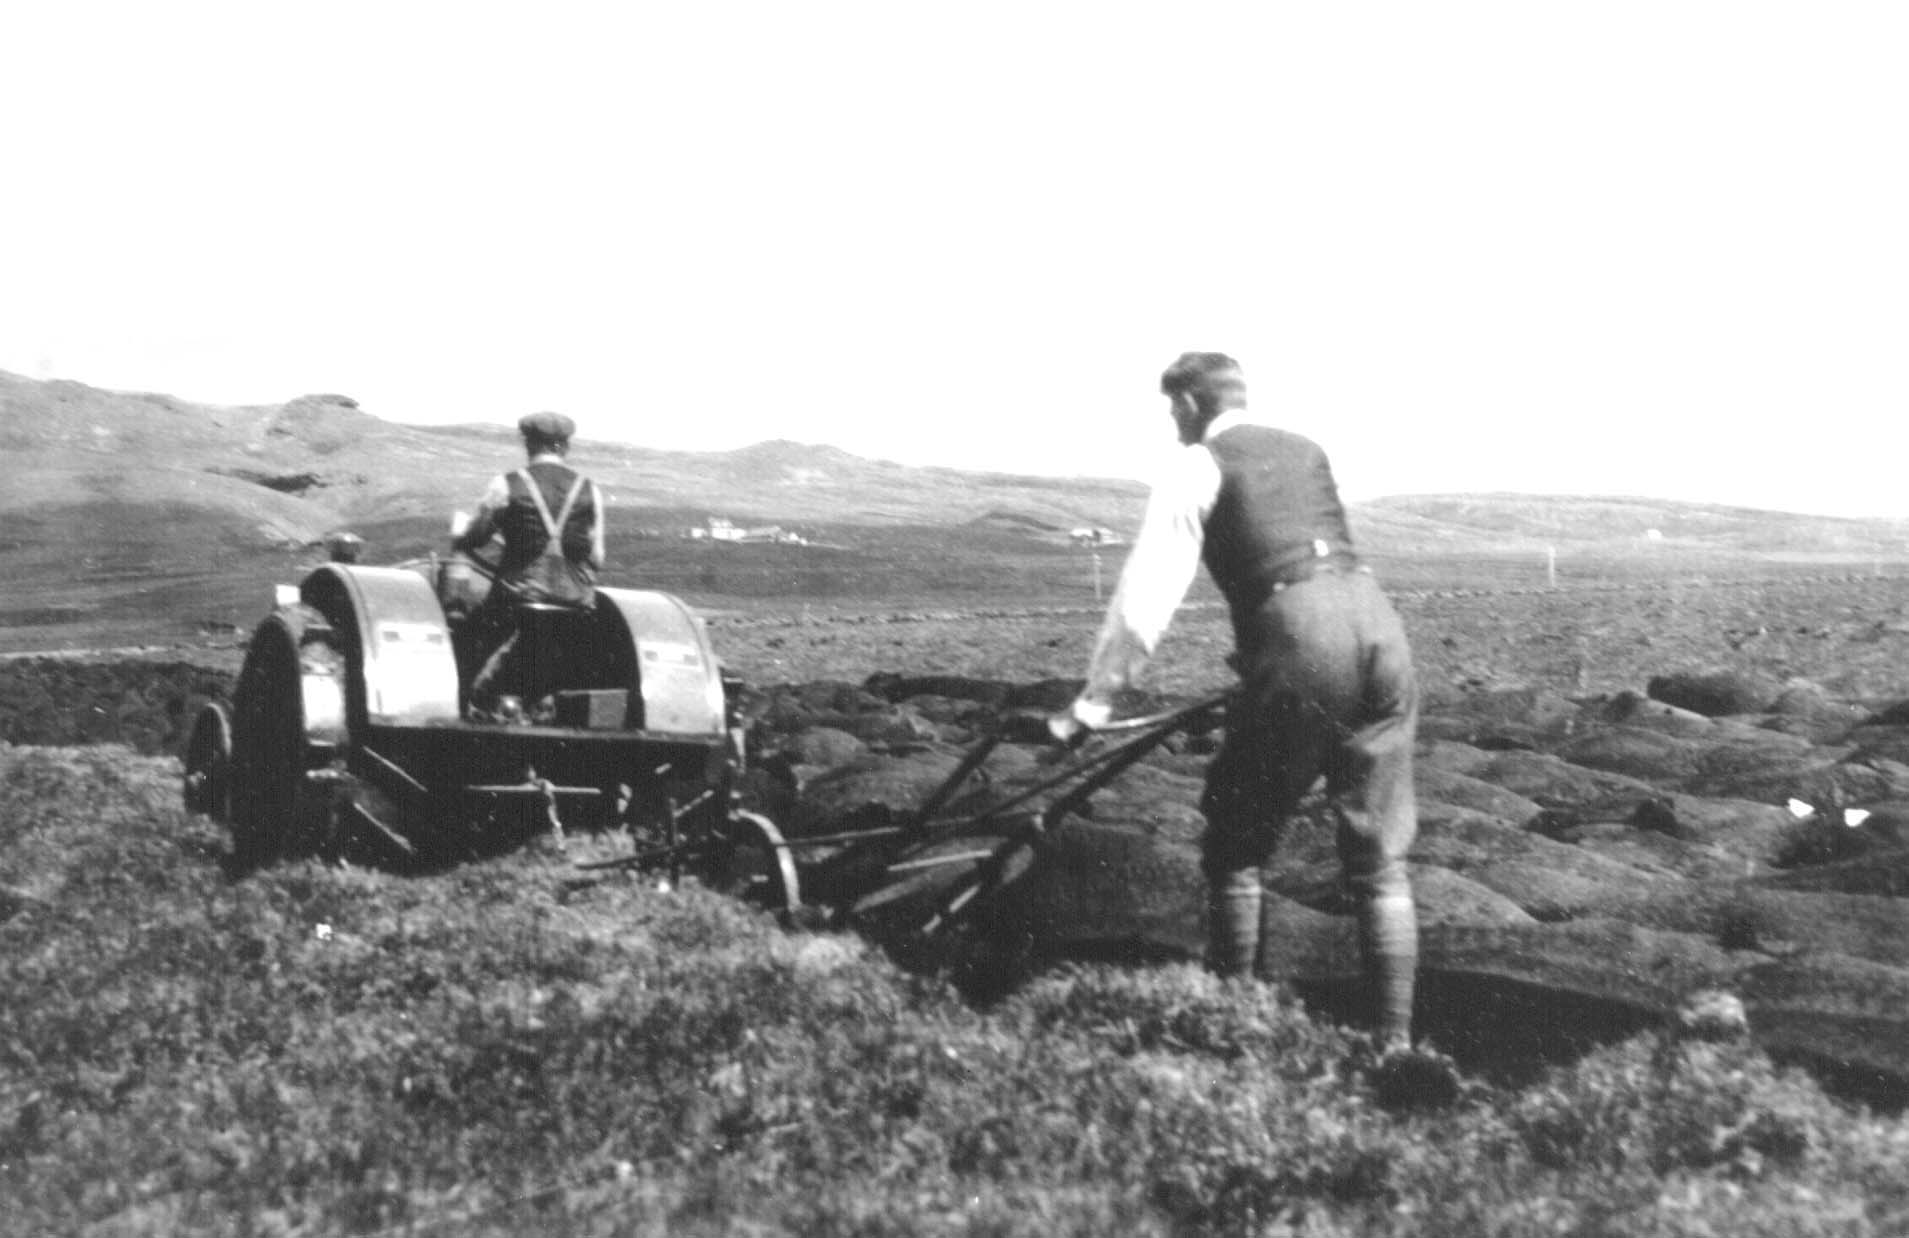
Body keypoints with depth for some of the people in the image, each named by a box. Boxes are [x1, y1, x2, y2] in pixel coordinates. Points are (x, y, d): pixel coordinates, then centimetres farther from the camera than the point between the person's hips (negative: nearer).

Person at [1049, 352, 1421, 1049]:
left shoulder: (1197, 465, 8)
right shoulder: (1305, 451, 26)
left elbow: (1146, 593, 0)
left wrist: (1093, 704, 2)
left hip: (1297, 647, -6)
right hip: (1379, 625, 6)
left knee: (1236, 850, 11)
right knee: (1380, 860, 10)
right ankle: (1394, 1041, 11)